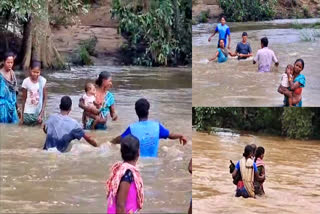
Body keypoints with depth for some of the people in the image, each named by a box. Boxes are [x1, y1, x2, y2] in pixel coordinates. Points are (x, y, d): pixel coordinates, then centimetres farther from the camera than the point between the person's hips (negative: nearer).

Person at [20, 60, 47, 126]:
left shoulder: (43, 81, -8)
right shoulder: (26, 81, -10)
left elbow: (45, 98, -3)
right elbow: (24, 99, -1)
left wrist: (42, 113, -10)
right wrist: (22, 115, 2)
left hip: (39, 112, 1)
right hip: (28, 113, 0)